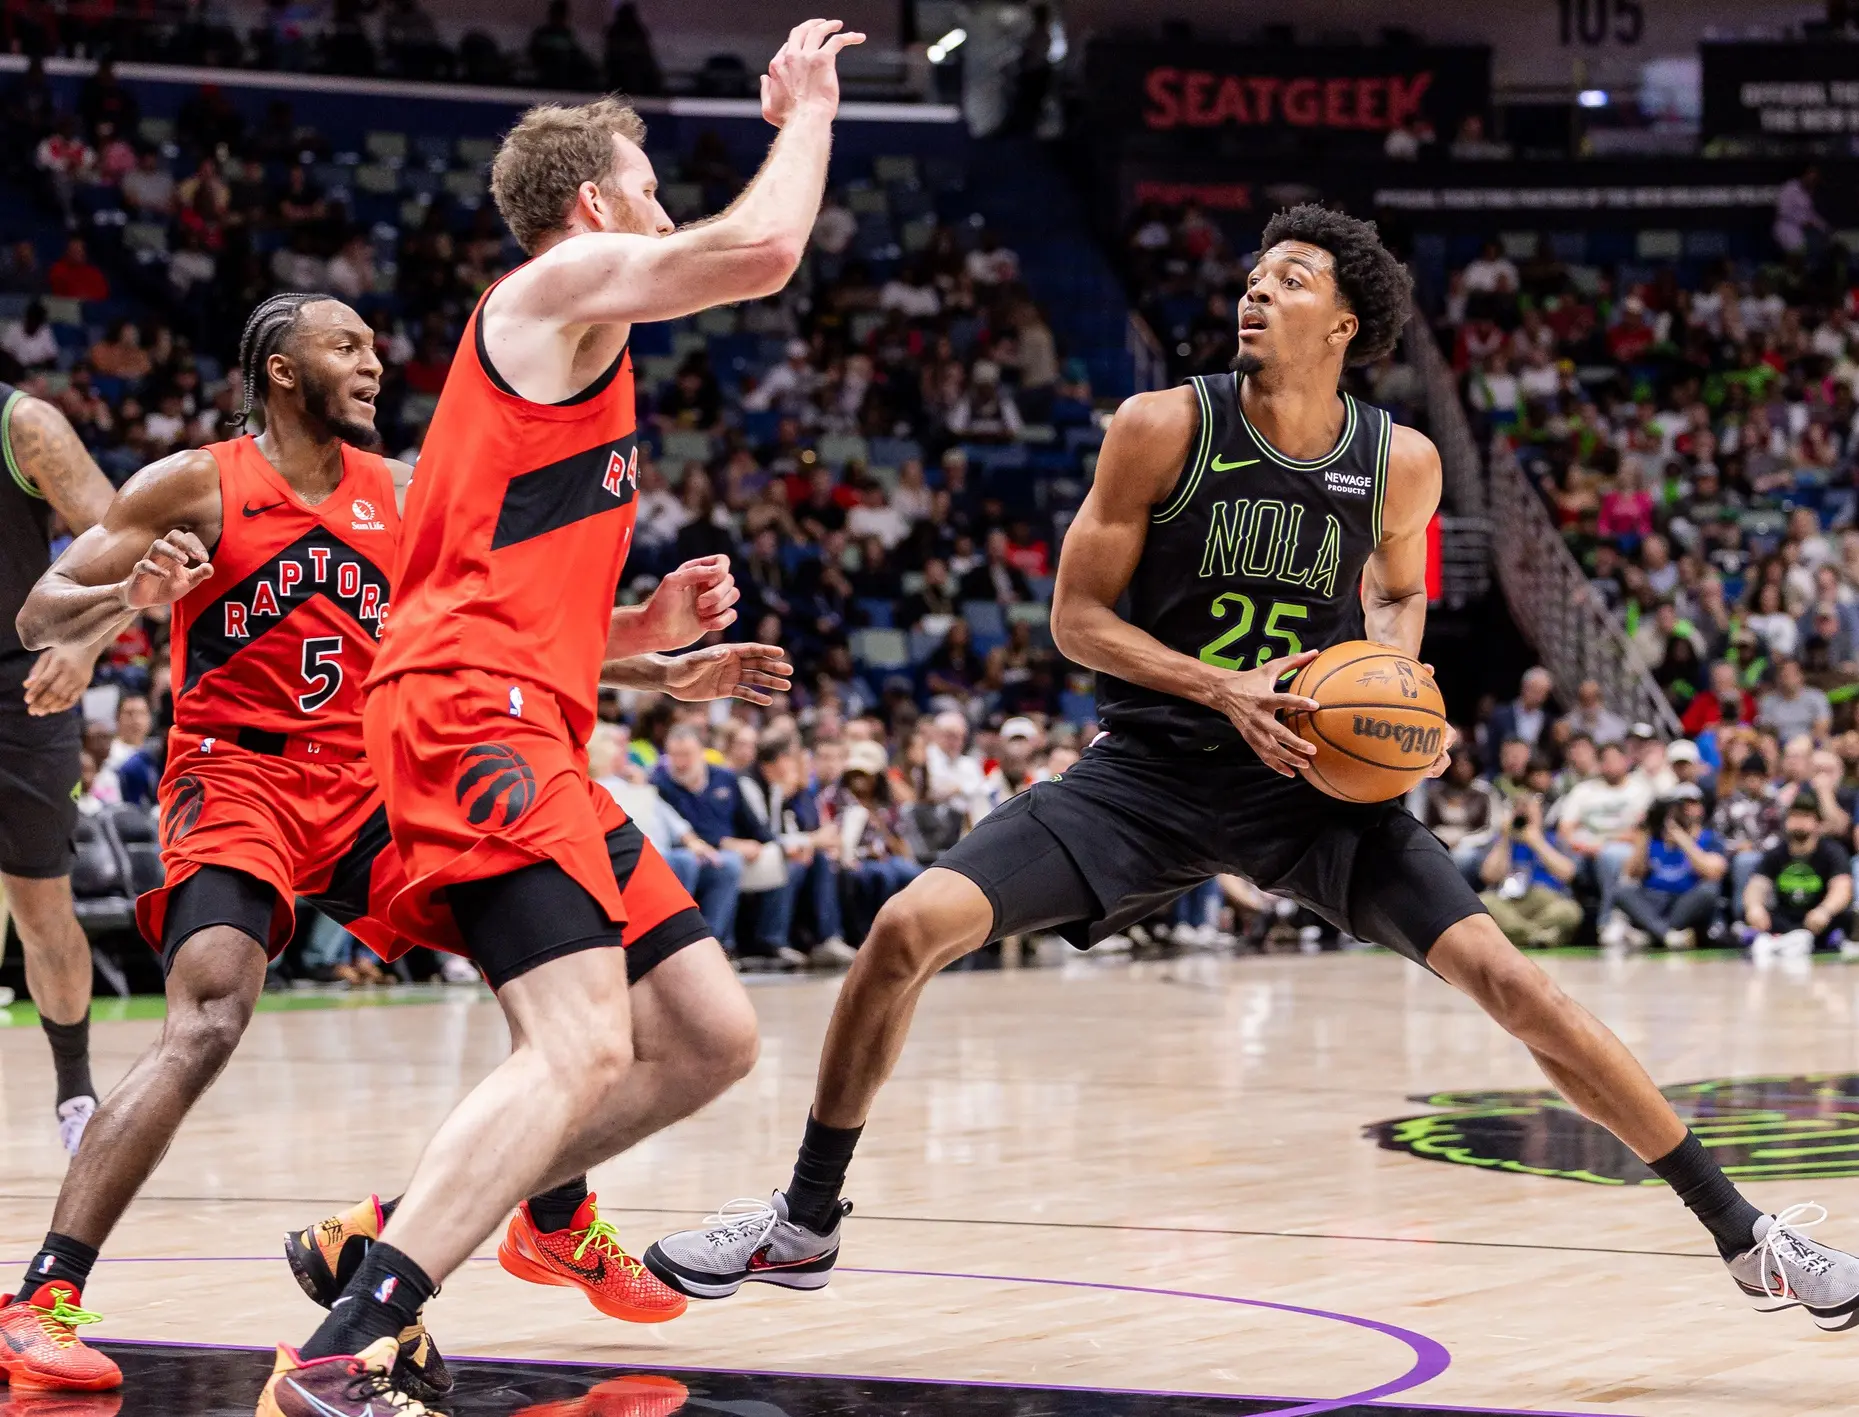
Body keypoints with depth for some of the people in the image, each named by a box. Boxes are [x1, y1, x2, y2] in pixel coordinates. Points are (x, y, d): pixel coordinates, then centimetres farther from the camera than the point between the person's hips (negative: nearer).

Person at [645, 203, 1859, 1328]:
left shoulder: (1400, 463, -5)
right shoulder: (1165, 428, -11)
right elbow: (1078, 615, -6)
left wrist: (1392, 666, -7)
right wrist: (1222, 689, -20)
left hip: (1315, 779, 0)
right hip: (1153, 768, 0)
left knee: (1504, 976, -14)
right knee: (910, 929, -17)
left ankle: (1740, 1232, -1)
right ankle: (806, 1224, 4)